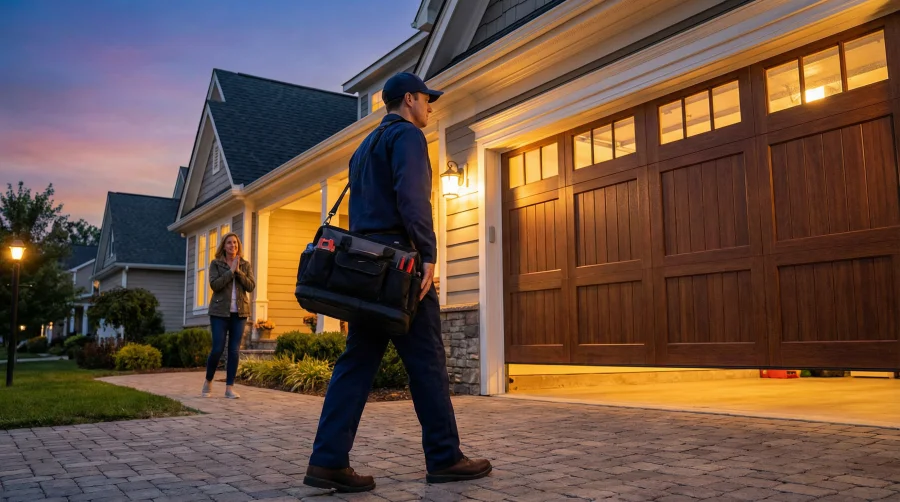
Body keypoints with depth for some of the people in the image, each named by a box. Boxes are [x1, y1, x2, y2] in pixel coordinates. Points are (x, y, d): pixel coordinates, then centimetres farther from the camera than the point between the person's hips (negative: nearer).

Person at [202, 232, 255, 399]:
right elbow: (214, 284, -12)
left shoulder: (245, 265, 9)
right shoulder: (216, 264, 3)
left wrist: (238, 271, -11)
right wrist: (231, 271, -14)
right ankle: (208, 382, 18)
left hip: (240, 312, 2)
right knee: (218, 349, -4)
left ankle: (230, 387, 6)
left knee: (234, 350, 0)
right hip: (220, 312, -2)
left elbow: (251, 287, -2)